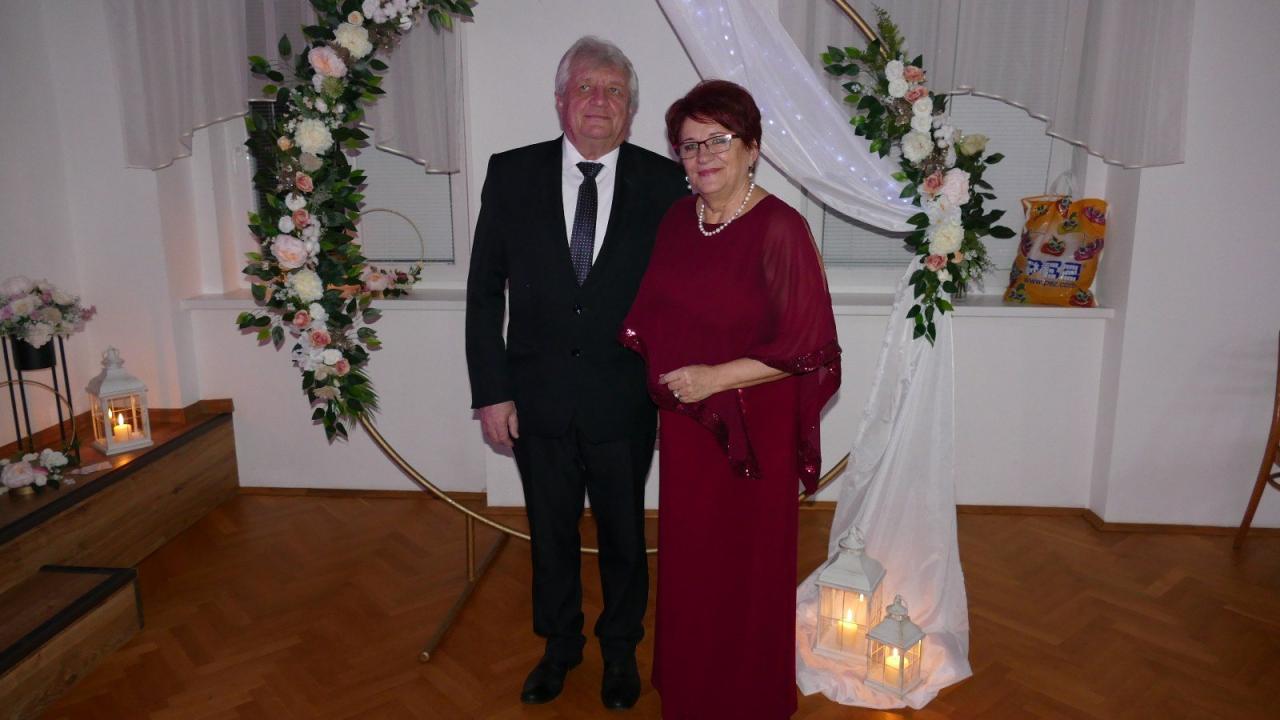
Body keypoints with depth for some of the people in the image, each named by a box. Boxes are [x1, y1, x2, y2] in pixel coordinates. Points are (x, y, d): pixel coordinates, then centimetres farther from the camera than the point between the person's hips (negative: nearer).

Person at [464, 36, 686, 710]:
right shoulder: (511, 174, -2)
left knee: (624, 534, 17)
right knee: (550, 532, 19)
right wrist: (491, 391, -5)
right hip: (537, 398, 1)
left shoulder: (664, 182, -5)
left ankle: (620, 648, 42)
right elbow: (484, 291, -1)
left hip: (624, 401, -1)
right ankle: (559, 644, 44)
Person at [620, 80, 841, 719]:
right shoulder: (676, 220, 4)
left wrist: (715, 377, -19)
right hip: (684, 425, 6)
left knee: (747, 569, 11)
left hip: (754, 428, -5)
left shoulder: (780, 227, -16)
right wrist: (664, 373, 2)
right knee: (686, 562, 18)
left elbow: (805, 346, -17)